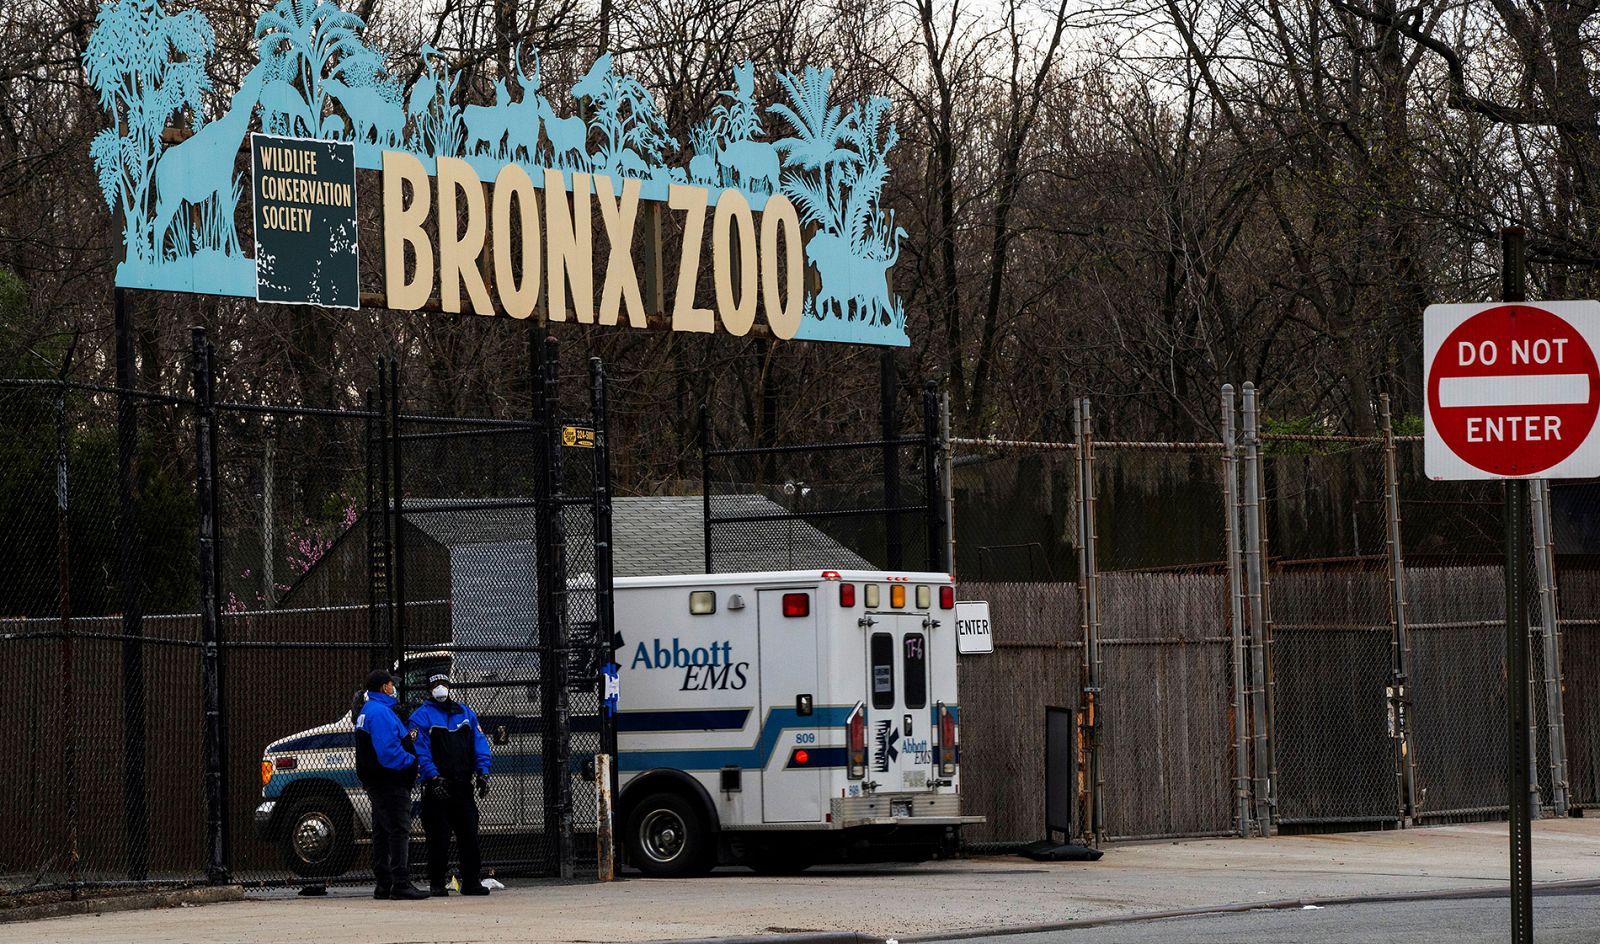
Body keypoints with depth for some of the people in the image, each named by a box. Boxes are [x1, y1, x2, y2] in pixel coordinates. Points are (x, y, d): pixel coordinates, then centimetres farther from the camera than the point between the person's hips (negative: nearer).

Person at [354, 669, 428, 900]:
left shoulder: (367, 711, 19)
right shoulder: (380, 712, -16)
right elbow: (388, 750, -23)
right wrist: (412, 761, -13)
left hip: (377, 783, 11)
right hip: (390, 783, -11)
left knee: (383, 833, 14)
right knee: (399, 831, -12)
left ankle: (384, 885, 18)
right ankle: (401, 884, -16)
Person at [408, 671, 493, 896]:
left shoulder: (465, 713, 15)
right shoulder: (422, 716, 0)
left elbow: (480, 743, 12)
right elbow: (421, 750, -9)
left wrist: (482, 773, -1)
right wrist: (434, 777, -20)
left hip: (463, 785, 4)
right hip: (437, 787, -4)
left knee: (469, 834, 2)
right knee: (438, 837, -3)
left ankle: (471, 881, 6)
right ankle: (437, 883, 4)